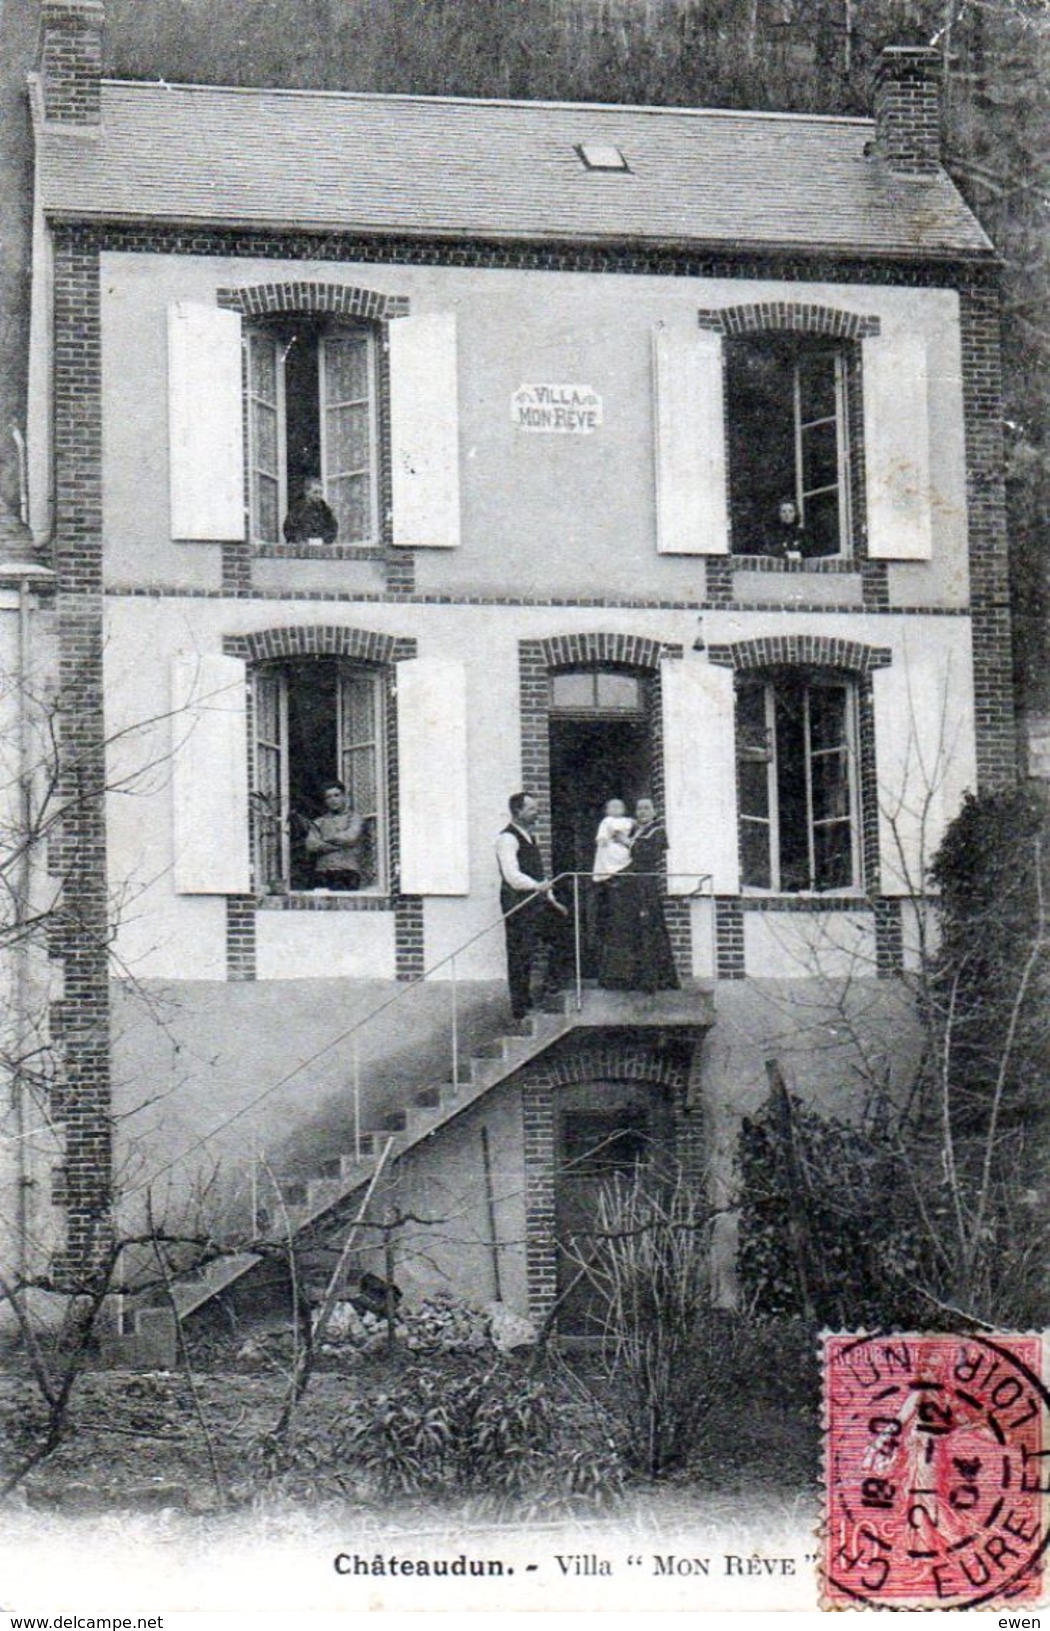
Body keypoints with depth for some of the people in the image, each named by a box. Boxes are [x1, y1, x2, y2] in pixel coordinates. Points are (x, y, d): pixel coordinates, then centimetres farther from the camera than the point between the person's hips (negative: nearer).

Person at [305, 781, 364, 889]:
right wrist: (338, 846, -3)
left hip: (347, 872, -2)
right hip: (323, 873, 2)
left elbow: (350, 837, -6)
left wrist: (327, 839, 7)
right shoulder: (319, 822, 18)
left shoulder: (354, 819, 12)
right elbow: (311, 845, 3)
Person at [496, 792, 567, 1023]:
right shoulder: (507, 839, -12)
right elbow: (512, 876, -22)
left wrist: (550, 898, 20)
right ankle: (520, 1012, -1)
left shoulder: (529, 836, 18)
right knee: (520, 958, -5)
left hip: (537, 902, 9)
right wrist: (536, 886, -34)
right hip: (518, 906, -9)